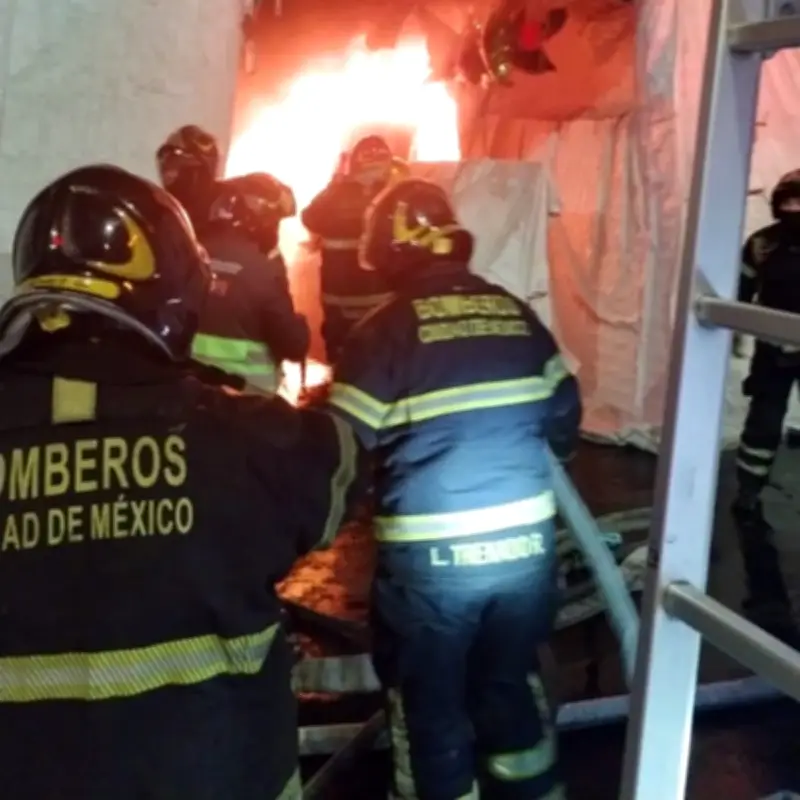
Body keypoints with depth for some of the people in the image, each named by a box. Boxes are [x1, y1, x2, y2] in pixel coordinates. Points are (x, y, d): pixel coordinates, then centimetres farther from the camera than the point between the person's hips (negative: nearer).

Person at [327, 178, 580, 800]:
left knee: (430, 700, 14)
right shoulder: (519, 315, 4)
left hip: (432, 552, -5)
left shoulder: (385, 329, -10)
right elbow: (564, 421, 12)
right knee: (511, 682, 24)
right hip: (529, 539, 5)